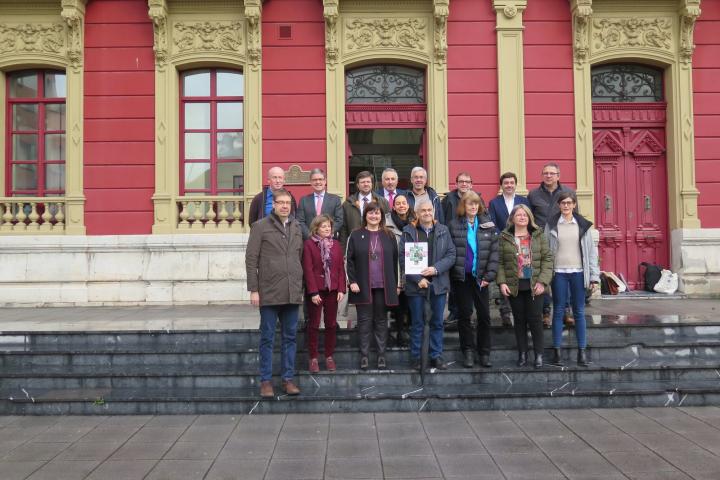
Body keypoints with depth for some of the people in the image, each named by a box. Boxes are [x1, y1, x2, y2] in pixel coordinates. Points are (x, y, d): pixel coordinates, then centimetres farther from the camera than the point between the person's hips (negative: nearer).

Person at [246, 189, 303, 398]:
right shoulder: (260, 226, -1)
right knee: (267, 338, 4)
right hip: (269, 292, -4)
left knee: (290, 337, 9)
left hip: (292, 293, 4)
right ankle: (265, 381, 14)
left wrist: (300, 287, 13)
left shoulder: (296, 227, 14)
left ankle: (288, 379, 19)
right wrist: (253, 289, -8)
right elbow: (251, 259, -3)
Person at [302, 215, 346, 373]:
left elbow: (341, 268, 7)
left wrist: (341, 289, -2)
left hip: (332, 290, 4)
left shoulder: (336, 244, 9)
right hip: (316, 290, -4)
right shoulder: (309, 244, -4)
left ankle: (329, 356, 18)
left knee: (331, 324, 8)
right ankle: (313, 358, 11)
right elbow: (308, 269, -8)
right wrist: (313, 292, -13)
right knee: (314, 324, 4)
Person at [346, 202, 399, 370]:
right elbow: (350, 260, 0)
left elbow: (394, 261, 8)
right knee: (364, 320, 4)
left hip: (383, 286, 1)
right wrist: (352, 281, -9)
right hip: (363, 286, -1)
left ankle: (381, 355, 15)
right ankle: (364, 355, 10)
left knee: (381, 320, 8)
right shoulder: (356, 235, 2)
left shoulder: (389, 236, 7)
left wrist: (396, 284, 5)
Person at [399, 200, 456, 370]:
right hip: (415, 284, -2)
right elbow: (403, 258, -5)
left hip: (438, 283, 2)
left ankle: (436, 356, 20)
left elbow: (451, 255, 3)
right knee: (417, 323, 6)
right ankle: (415, 357, 16)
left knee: (437, 322, 9)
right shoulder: (409, 231, -1)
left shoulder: (443, 230, 6)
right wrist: (417, 279, -12)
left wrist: (436, 269, -13)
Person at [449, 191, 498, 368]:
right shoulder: (454, 225, -3)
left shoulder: (488, 225, 3)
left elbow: (494, 251, 1)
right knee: (464, 314, 6)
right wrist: (452, 275, -8)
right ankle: (468, 351, 16)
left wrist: (489, 275, -6)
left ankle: (484, 352, 17)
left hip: (480, 277, 1)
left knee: (484, 314, 5)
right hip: (461, 277, -1)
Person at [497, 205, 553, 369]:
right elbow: (500, 262, 0)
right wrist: (502, 282, -10)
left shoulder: (538, 235, 3)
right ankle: (522, 354, 18)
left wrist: (542, 281, -10)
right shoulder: (504, 237, 2)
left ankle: (539, 354, 14)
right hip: (514, 286, 1)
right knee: (519, 320, 9)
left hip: (534, 285, 0)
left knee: (535, 319, 2)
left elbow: (547, 258, -1)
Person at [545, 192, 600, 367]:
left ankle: (582, 352, 11)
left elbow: (591, 250, 5)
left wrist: (594, 276, -1)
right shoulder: (551, 224, 3)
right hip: (558, 272, -1)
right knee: (558, 312, 4)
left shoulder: (583, 225, 6)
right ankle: (557, 351, 10)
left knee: (579, 312, 4)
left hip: (578, 272, 1)